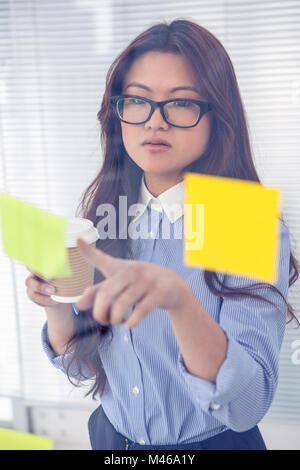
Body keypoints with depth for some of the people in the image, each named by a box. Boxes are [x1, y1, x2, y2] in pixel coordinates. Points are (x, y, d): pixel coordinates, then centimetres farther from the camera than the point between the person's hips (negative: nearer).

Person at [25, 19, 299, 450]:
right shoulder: (103, 214, -7)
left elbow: (247, 405, -29)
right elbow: (79, 365, -2)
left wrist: (179, 297, -45)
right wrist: (58, 306, -22)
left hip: (214, 442, -3)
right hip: (112, 437, 4)